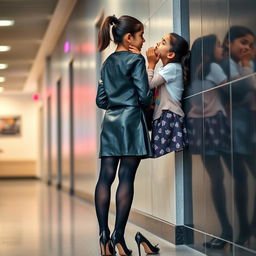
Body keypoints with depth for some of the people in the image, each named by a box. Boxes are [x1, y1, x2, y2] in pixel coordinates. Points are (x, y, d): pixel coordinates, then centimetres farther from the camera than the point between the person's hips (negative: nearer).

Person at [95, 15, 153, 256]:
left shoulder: (107, 63, 16)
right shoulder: (136, 59, -4)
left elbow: (101, 100, 16)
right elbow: (144, 96, -9)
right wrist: (142, 101, 11)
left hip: (110, 122, 7)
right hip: (131, 121, -7)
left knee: (105, 177, 1)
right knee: (126, 178, -7)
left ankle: (104, 234, -1)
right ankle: (118, 236, -9)